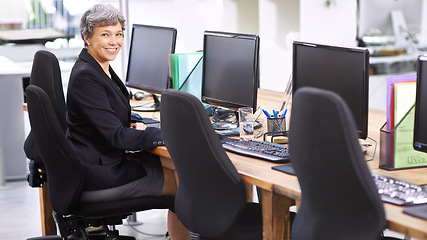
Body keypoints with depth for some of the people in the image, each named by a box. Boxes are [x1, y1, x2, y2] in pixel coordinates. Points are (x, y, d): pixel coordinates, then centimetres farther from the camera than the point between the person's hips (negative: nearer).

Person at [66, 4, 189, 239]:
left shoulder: (101, 68, 8)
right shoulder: (85, 77, -22)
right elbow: (116, 137, -24)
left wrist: (133, 126, -3)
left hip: (111, 157, 9)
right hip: (97, 174, -9)